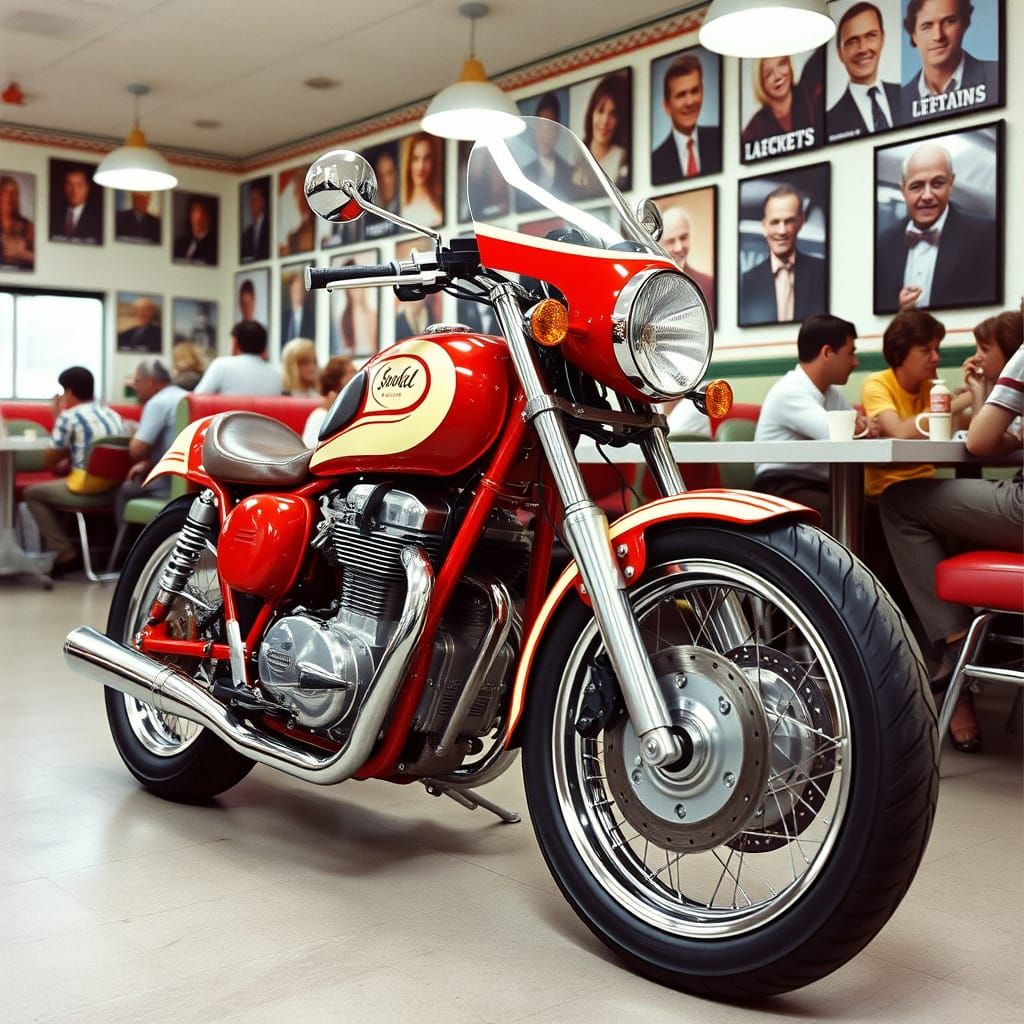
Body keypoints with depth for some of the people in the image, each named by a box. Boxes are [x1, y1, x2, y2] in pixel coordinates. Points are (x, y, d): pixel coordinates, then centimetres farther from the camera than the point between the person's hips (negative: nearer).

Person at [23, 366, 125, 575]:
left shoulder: (69, 417, -6)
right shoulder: (113, 415, 14)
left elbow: (48, 462, 3)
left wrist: (57, 418, 10)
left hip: (87, 489, -7)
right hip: (114, 489, 7)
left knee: (33, 493, 15)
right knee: (59, 483, 31)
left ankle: (64, 554, 6)